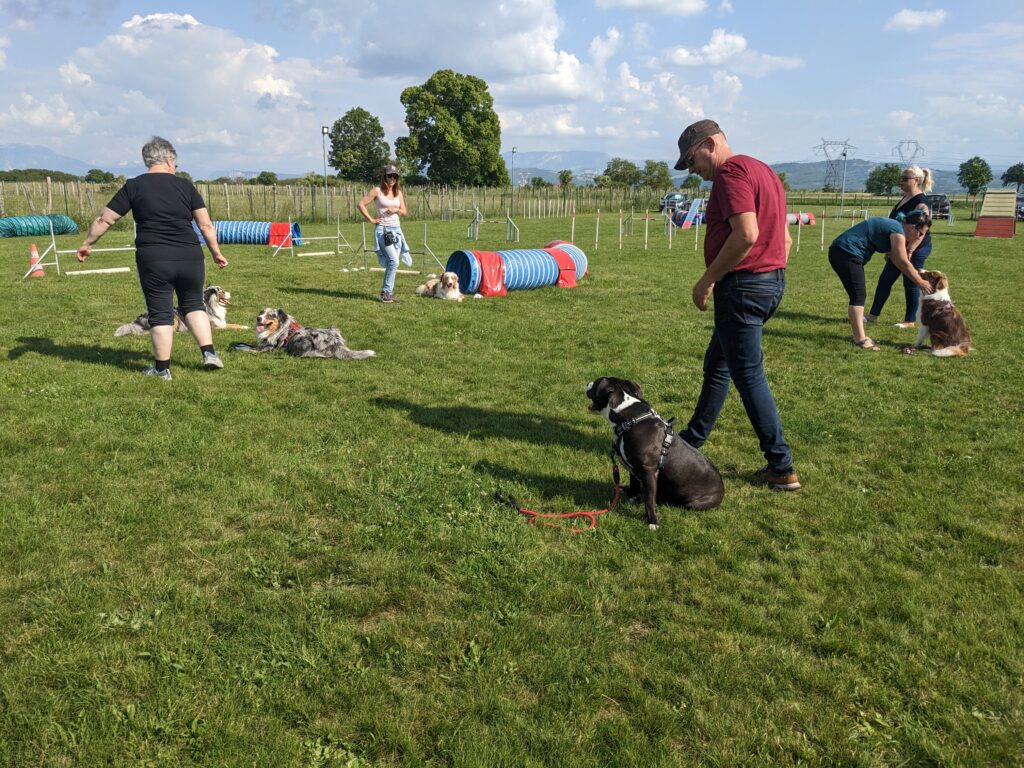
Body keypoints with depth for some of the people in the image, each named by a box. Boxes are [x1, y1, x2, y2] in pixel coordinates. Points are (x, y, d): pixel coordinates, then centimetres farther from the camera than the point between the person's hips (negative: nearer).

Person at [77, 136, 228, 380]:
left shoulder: (133, 186, 3)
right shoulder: (185, 186, 5)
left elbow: (104, 220, 4)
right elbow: (206, 224, 2)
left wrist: (87, 243, 17)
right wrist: (216, 252, 12)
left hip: (153, 260, -1)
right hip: (190, 257, 2)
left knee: (160, 313, 6)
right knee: (193, 304, 20)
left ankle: (162, 368, 14)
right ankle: (209, 353, 13)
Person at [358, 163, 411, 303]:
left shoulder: (398, 192, 12)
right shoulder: (377, 191, -5)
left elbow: (404, 212, 16)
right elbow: (361, 204, -7)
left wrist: (396, 210, -5)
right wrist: (371, 219, -9)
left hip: (396, 229, 6)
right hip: (383, 229, -6)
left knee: (392, 263, 6)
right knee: (394, 261, -16)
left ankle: (387, 291, 16)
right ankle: (386, 293, -9)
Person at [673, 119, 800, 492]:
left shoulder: (731, 172, -13)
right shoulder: (762, 170, 18)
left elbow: (746, 234, -26)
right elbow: (784, 238, 19)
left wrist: (707, 280, -18)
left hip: (742, 286, -11)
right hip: (772, 280, 11)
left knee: (749, 377, -4)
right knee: (717, 363, 20)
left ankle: (781, 469, 3)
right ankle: (692, 440, 33)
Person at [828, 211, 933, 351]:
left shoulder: (894, 226, 18)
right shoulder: (898, 231, -11)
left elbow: (896, 260, 22)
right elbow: (903, 263, -8)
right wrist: (921, 283, 2)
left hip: (842, 252, 11)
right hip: (846, 254, -11)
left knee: (859, 295, 13)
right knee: (858, 296, -12)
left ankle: (859, 336, 17)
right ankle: (860, 340, -14)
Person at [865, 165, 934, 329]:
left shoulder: (920, 202, -18)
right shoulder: (905, 199, 11)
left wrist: (910, 251, -35)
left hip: (916, 248, -10)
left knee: (911, 284, 1)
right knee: (884, 280, 11)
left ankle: (910, 321, 12)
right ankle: (873, 315, 19)